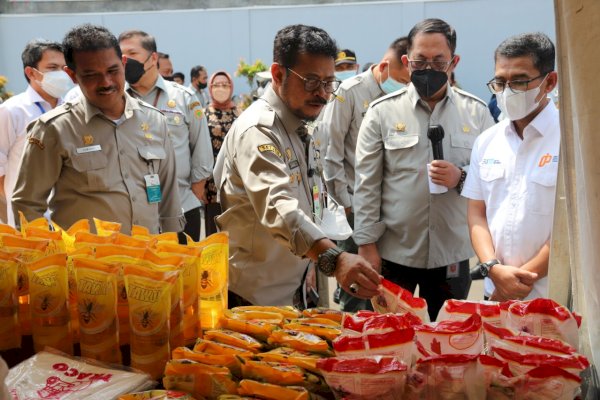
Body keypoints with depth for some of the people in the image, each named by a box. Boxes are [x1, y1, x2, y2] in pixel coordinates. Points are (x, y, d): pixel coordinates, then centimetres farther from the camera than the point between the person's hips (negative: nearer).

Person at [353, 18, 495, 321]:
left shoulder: (476, 112, 3)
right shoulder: (382, 112, -2)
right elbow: (366, 184, -3)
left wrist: (462, 177, -16)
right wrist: (366, 244, -5)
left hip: (452, 253, 2)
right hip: (393, 252, -1)